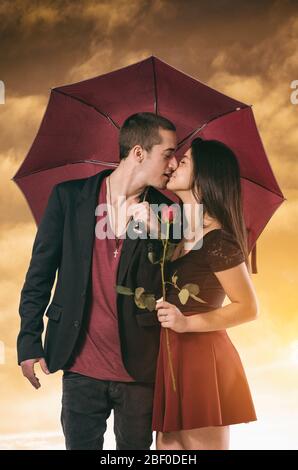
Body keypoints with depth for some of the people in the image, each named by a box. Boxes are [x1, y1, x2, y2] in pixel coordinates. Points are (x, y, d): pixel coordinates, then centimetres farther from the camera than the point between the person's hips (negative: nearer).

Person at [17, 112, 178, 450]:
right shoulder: (68, 196, -2)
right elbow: (40, 273, 2)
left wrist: (152, 236, -16)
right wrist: (29, 342, -2)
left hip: (139, 368, 1)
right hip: (82, 366, -1)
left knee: (136, 447, 14)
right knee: (80, 444, 11)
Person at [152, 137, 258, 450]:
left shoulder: (216, 241, -17)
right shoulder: (180, 230, 9)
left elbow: (248, 308, -15)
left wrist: (186, 323, -19)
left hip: (200, 358, -8)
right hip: (173, 357, 8)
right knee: (167, 445, 16)